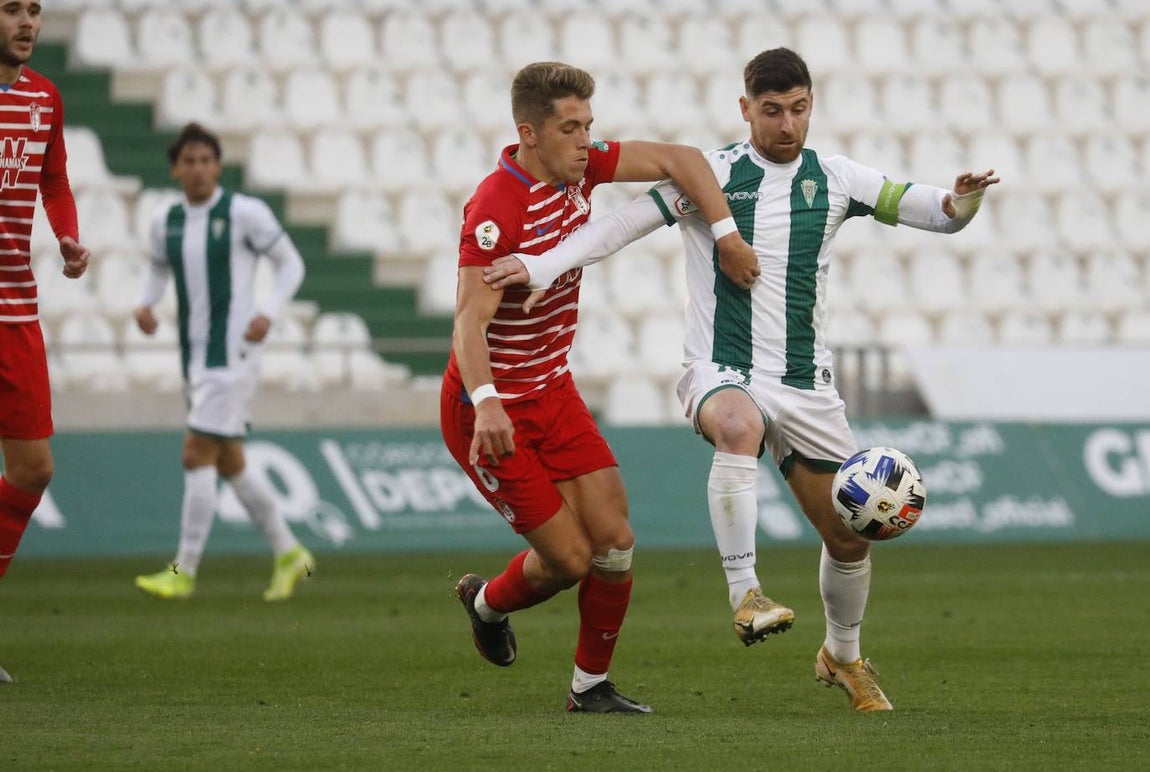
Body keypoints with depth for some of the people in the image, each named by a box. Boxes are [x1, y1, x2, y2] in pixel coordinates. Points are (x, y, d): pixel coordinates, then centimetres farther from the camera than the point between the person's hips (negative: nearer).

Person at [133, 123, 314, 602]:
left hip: (232, 355, -7)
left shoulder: (244, 213, -8)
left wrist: (268, 312, -15)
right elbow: (159, 268, 26)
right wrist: (146, 304, 5)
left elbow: (291, 264, 0)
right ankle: (289, 554, 25)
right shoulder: (167, 223, 9)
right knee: (229, 465, 12)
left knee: (197, 455, -13)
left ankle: (184, 572, -10)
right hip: (195, 360, 7)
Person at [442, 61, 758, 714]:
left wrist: (728, 236, -9)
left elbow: (679, 160, 3)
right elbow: (471, 319, -32)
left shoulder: (580, 166, -3)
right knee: (569, 555, -6)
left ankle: (592, 685, 15)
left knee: (614, 539, -2)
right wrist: (486, 403, -47)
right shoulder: (495, 209, -25)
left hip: (553, 391, 7)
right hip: (492, 408, -7)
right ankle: (488, 602, 28)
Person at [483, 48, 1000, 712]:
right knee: (739, 425, -41)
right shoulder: (709, 175, -4)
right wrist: (544, 265, -24)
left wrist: (961, 201, -22)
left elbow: (927, 212, 2)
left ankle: (843, 656, 34)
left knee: (850, 536, 7)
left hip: (807, 383, 4)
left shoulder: (833, 179, 4)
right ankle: (745, 595, -40)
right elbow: (621, 226, -10)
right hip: (721, 373, -4)